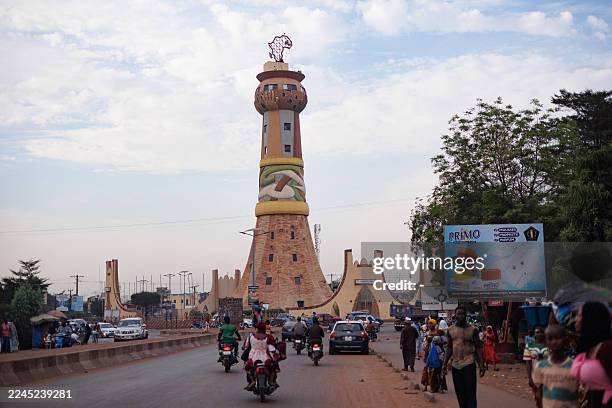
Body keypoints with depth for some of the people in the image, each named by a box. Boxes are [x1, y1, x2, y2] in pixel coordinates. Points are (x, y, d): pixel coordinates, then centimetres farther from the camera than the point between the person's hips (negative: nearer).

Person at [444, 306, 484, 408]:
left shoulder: (472, 329, -1)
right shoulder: (450, 330, 8)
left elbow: (478, 347, 0)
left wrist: (481, 364, -8)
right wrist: (445, 363, 7)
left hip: (469, 364, -4)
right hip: (456, 365, 4)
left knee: (470, 392, -6)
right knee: (460, 392, 8)